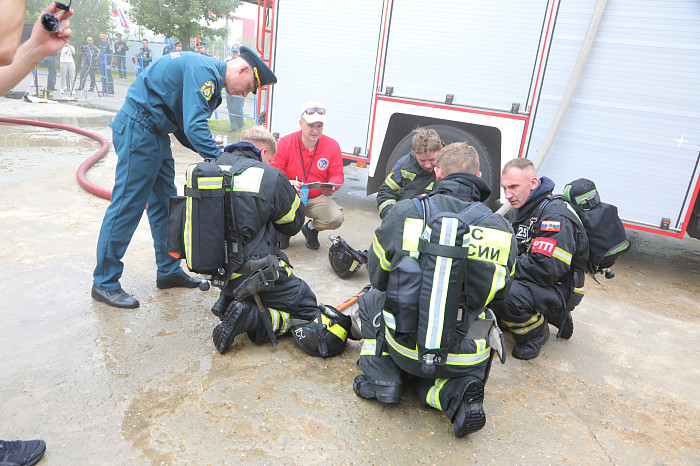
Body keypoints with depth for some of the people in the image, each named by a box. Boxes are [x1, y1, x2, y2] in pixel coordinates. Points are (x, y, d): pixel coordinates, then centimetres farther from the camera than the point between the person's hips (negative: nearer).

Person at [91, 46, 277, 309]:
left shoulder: (211, 78, 15)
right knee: (127, 205, -6)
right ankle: (104, 283, 5)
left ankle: (169, 272, 23)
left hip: (156, 133, 11)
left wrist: (218, 153, 3)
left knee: (164, 203, 12)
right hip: (138, 129, -11)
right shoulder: (203, 71, -17)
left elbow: (184, 129, 14)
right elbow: (194, 127, -27)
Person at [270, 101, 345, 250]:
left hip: (318, 198, 2)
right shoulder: (285, 143, -9)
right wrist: (289, 184, -34)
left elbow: (338, 175, 1)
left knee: (336, 218, -26)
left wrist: (331, 187, -24)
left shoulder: (332, 146, -3)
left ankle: (310, 228, 14)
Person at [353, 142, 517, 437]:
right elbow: (498, 293, 9)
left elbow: (377, 277, 3)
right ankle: (454, 391, -1)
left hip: (405, 348, -1)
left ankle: (380, 379, 10)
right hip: (465, 358, 2)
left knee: (371, 300, 27)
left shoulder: (403, 213, -11)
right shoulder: (502, 230, -6)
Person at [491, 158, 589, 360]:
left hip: (559, 289, -10)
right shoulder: (522, 209, 7)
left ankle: (534, 336, -2)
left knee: (506, 295, -35)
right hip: (533, 280, 10)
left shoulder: (556, 216, -24)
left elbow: (547, 268, -31)